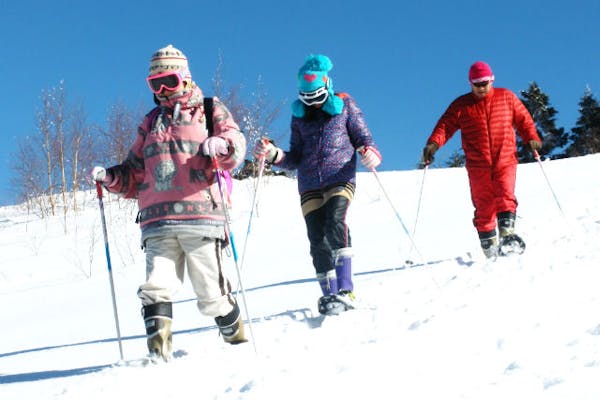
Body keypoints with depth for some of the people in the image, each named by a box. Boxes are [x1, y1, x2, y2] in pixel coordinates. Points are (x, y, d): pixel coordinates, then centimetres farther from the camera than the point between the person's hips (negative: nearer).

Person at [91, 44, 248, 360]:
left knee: (211, 293, 1)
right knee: (157, 286, -15)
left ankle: (238, 340, 23)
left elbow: (236, 145, -3)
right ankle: (158, 351, -17)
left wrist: (221, 145, -25)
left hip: (201, 218, -3)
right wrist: (110, 178, 8)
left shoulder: (210, 110, 14)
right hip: (158, 223, 3)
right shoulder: (150, 123, 26)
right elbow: (135, 175, 28)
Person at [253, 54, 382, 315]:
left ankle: (345, 291, -30)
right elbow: (295, 158, 16)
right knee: (318, 242, -7)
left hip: (340, 179, -3)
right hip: (309, 186, 3)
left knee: (335, 223, -27)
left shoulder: (345, 105, 9)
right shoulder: (299, 114, 16)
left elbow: (363, 138, 8)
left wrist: (369, 153, -15)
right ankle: (329, 295, 3)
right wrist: (273, 155, -3)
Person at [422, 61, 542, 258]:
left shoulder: (507, 98, 9)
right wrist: (433, 143, -19)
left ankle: (507, 233, -25)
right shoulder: (461, 105, 7)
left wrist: (531, 138, -6)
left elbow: (523, 119, 11)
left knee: (505, 196, -19)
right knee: (483, 206, 0)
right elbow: (445, 125, -1)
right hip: (478, 166, 0)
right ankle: (489, 247, 6)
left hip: (505, 161, 0)